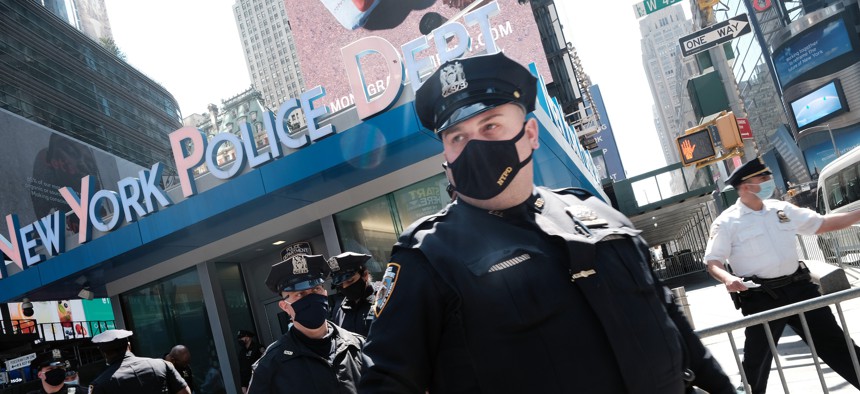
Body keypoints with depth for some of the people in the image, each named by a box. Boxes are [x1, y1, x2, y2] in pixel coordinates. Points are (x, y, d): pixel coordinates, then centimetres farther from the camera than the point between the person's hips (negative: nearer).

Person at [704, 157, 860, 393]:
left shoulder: (781, 209, 8)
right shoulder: (726, 222, -7)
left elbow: (822, 224, 17)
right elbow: (713, 262, -8)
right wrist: (727, 278, -29)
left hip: (798, 287, 5)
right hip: (760, 297, -5)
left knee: (834, 343, 15)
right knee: (757, 356, 6)